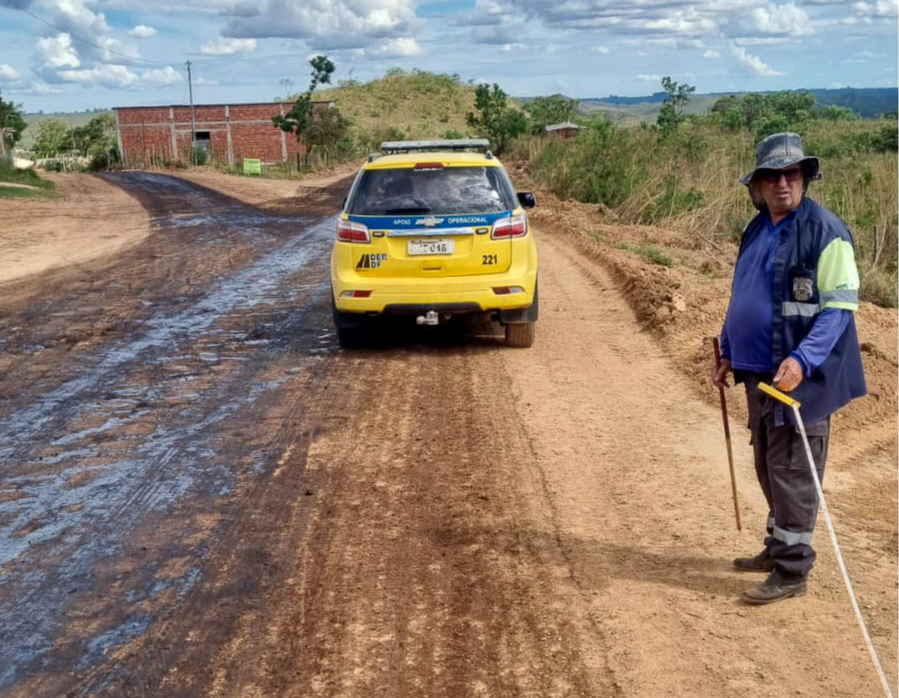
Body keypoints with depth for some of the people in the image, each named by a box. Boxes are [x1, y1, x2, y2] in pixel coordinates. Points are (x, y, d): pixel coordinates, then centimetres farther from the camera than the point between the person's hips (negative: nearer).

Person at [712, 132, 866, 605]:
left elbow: (840, 305, -17)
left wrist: (802, 360, -27)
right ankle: (777, 549, 33)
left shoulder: (825, 232, -12)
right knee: (768, 467, 17)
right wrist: (728, 354, 18)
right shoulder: (757, 230, 11)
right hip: (758, 372, 8)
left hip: (798, 376, -8)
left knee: (792, 472, -2)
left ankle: (792, 570, 9)